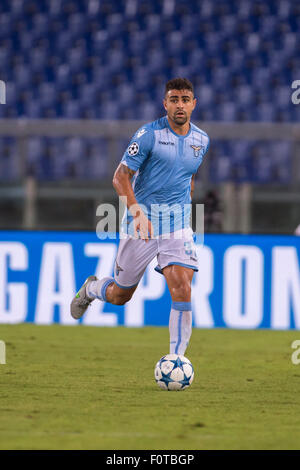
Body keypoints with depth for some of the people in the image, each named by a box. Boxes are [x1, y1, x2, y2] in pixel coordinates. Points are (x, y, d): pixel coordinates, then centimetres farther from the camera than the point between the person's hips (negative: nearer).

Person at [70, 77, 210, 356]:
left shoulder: (201, 140, 7)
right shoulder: (149, 134, -11)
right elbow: (120, 177, -13)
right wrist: (136, 210, -28)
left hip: (178, 225, 3)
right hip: (141, 224, -3)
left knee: (182, 289, -17)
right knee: (120, 296, 10)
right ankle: (91, 289, 46)